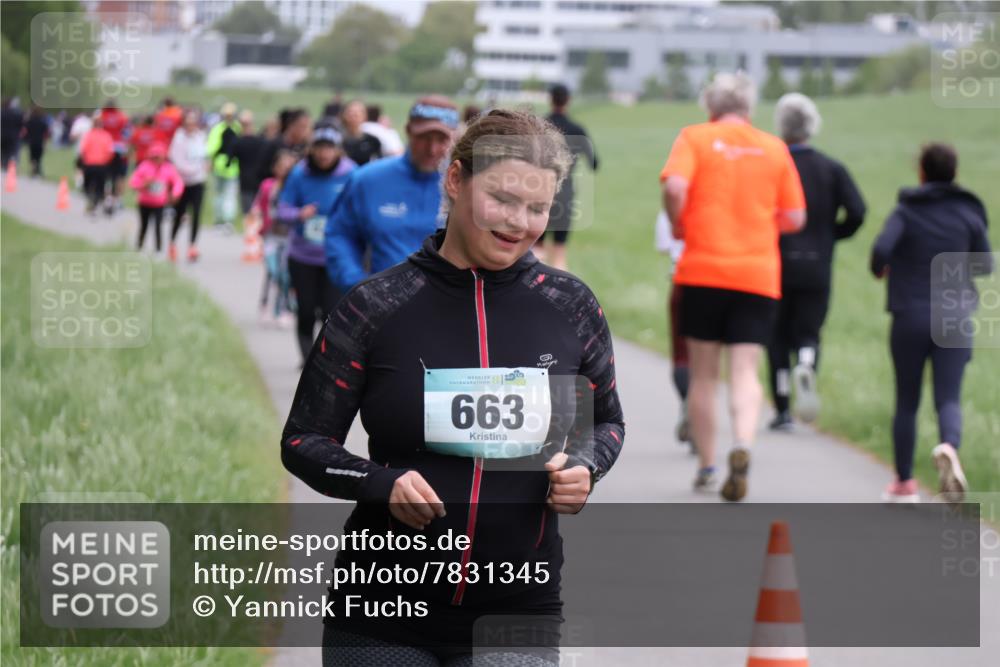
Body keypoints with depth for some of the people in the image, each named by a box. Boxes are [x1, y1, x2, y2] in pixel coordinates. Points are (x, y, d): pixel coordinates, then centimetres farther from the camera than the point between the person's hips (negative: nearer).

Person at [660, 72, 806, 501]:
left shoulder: (695, 138, 3)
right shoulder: (774, 148, 10)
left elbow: (675, 186, -15)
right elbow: (795, 217, 10)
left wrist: (677, 225, 2)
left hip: (703, 269, -1)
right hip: (758, 273, 1)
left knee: (703, 374, 10)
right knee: (745, 372, -2)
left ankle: (706, 467, 15)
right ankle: (742, 447, -27)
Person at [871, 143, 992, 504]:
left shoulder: (906, 211, -4)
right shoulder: (968, 213, 1)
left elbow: (882, 248, -20)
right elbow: (985, 265, 5)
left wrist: (879, 269, 1)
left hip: (909, 319, 0)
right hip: (953, 321, 0)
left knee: (906, 402, 12)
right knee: (948, 399, -2)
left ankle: (904, 483, 18)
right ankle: (949, 448, -35)